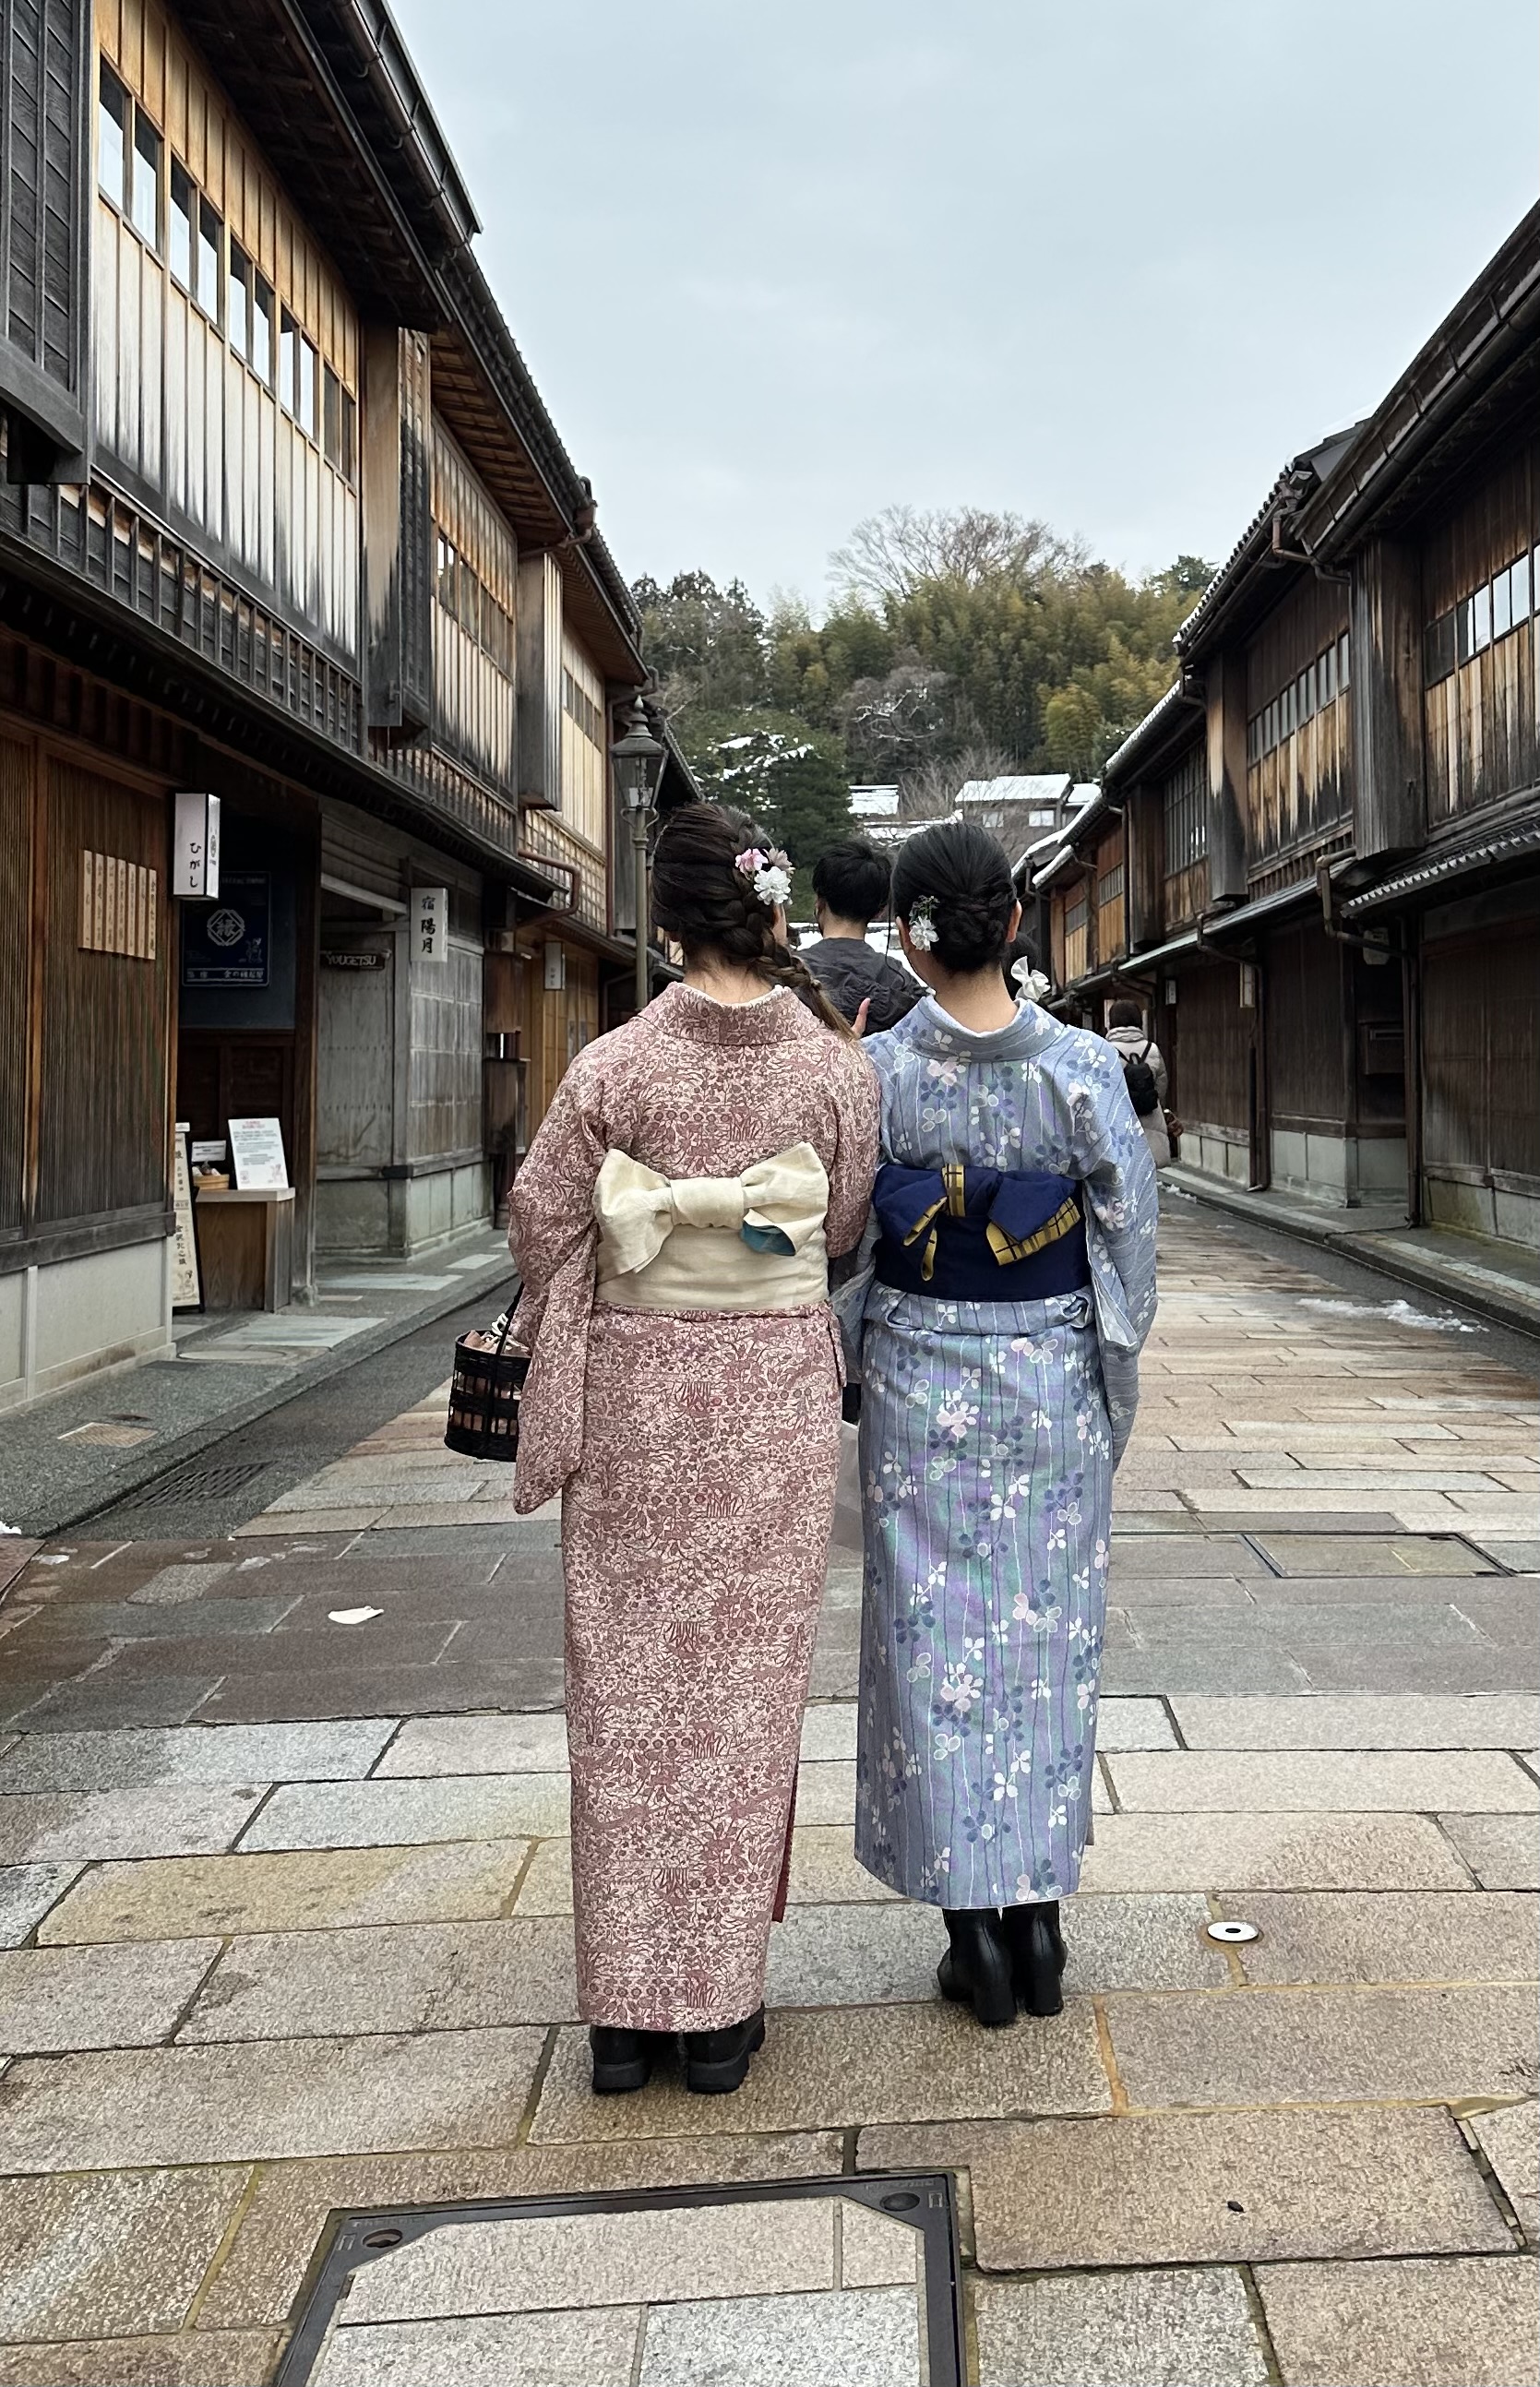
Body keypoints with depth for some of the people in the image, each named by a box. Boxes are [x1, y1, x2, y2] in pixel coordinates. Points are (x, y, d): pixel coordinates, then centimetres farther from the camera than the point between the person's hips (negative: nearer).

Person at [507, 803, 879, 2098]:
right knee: (748, 1688, 10)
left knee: (629, 1689, 10)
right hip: (778, 1391, 1)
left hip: (637, 1388, 0)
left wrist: (552, 1349, 17)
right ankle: (722, 2006, 19)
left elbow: (543, 1218, -1)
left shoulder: (616, 1065, -8)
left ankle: (626, 2005, 19)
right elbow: (843, 1227, 3)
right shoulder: (834, 1064, -6)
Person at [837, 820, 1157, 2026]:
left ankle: (977, 1928, 15)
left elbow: (841, 1244, -4)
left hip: (919, 1384, 0)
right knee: (1046, 1632, 12)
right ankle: (1038, 1923, 21)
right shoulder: (1083, 1066, -8)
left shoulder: (874, 1071, -9)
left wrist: (843, 1373, 9)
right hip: (1051, 1384, 1)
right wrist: (1116, 1396, 6)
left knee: (936, 1634, 9)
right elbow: (1129, 1239, -5)